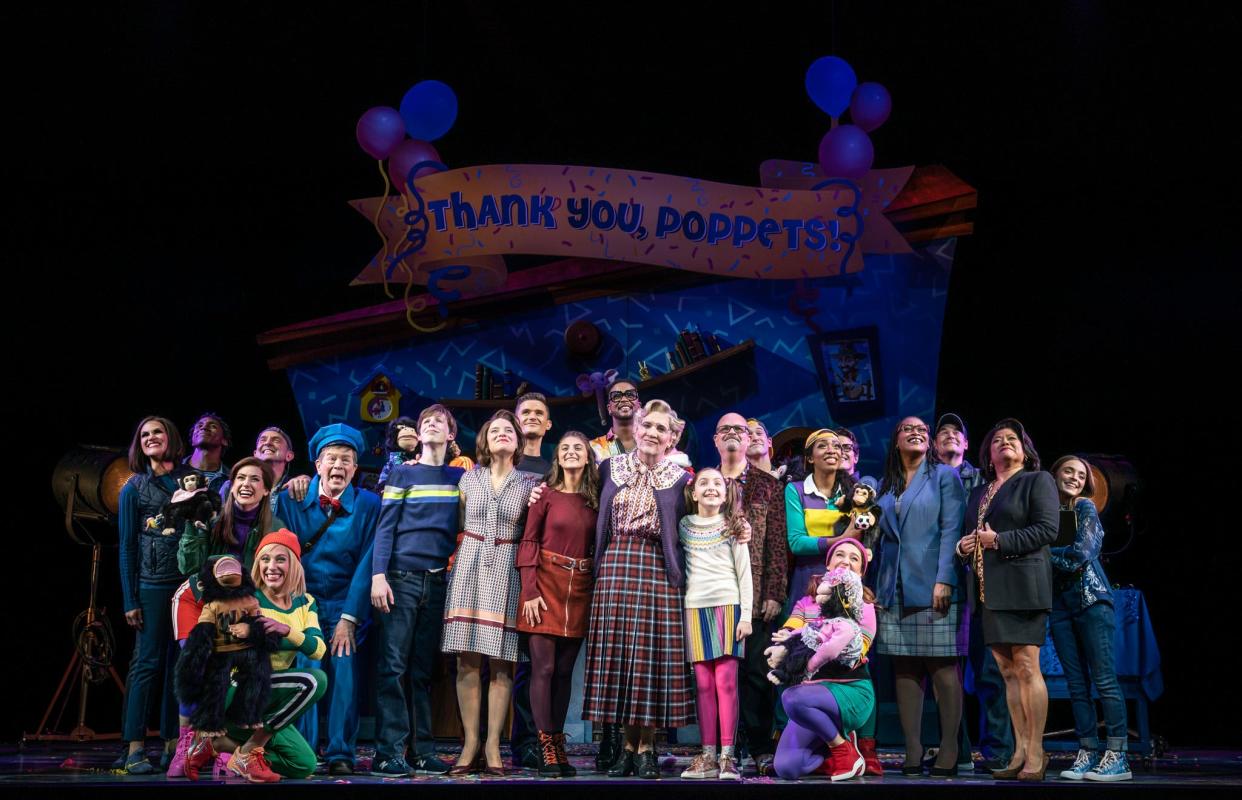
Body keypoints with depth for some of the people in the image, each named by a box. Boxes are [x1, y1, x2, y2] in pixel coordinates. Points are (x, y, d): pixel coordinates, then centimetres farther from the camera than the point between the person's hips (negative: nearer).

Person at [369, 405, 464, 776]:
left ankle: (423, 752, 7)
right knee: (393, 666, -7)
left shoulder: (459, 477, 13)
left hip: (439, 581, 3)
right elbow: (385, 525, 0)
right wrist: (378, 576, -10)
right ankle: (389, 753, -7)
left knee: (424, 669, 5)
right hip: (402, 577, -3)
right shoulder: (402, 473, 6)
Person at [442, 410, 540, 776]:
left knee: (501, 660, -4)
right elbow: (457, 525, 17)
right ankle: (470, 743, 0)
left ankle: (493, 745, 0)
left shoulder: (530, 483, 6)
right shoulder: (469, 479, 11)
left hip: (507, 571, -1)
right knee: (468, 659, -4)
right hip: (469, 568, 1)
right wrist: (459, 557, 11)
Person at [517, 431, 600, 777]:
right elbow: (528, 542, -3)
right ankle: (546, 749, -2)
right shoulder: (546, 494, 0)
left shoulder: (595, 499, 10)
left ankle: (558, 745, 12)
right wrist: (529, 592, -11)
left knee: (564, 670, 6)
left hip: (580, 589, 3)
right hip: (546, 583, -3)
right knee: (544, 667, -6)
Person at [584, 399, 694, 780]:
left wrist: (680, 573, -4)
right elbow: (597, 520, 15)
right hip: (615, 566, 2)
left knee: (652, 654, -2)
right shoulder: (610, 468, 10)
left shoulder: (680, 478, 6)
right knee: (617, 653, 1)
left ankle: (646, 747, 6)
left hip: (658, 571, -2)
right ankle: (627, 745, 10)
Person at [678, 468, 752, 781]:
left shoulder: (733, 527, 8)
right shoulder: (683, 526, 12)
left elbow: (744, 572, 5)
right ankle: (708, 755, 4)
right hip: (695, 606, 2)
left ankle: (727, 755, -7)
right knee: (703, 684, 1)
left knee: (726, 681, -7)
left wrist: (746, 614, -3)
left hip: (728, 605, -2)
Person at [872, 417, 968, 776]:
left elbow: (951, 530, -5)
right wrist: (873, 585, 8)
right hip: (895, 592, 5)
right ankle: (912, 751, 5)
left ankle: (948, 751, -1)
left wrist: (944, 580, -15)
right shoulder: (886, 486, 18)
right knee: (905, 670, 2)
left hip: (932, 588, -5)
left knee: (943, 668, -5)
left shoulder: (944, 476, 5)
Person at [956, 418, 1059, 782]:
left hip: (1022, 586, -6)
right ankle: (1020, 752, 8)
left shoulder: (1037, 480, 3)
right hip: (989, 589, 6)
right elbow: (970, 536, 26)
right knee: (1008, 672, 5)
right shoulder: (978, 493, 22)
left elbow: (1047, 529, -9)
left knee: (1027, 668, -9)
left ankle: (1035, 754, -6)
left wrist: (999, 540, -13)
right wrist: (963, 546, 3)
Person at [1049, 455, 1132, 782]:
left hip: (1091, 599, -5)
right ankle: (1087, 754, 7)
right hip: (1060, 604, 5)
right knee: (1076, 683, 4)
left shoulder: (1085, 508, 0)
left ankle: (1117, 758, -7)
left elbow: (1081, 554, -12)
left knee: (1104, 679, -8)